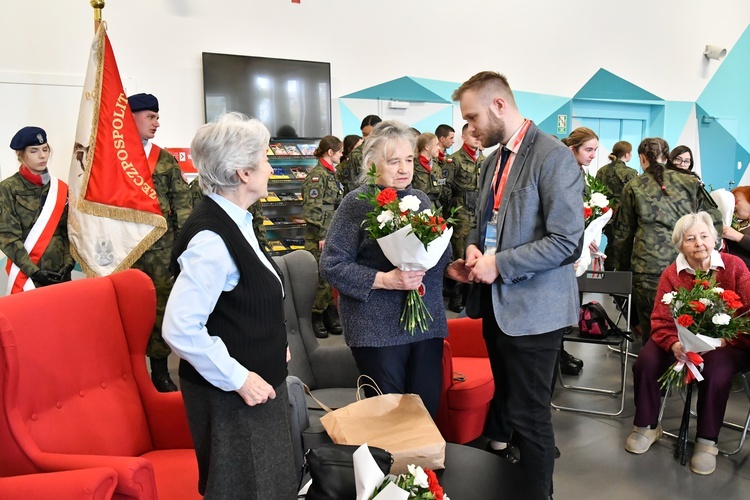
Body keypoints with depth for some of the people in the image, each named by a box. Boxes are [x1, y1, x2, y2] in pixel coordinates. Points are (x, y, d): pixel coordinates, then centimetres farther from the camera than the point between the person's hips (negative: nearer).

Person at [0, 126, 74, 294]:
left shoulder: (61, 188, 8)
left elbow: (68, 231, 6)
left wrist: (68, 263, -8)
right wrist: (33, 270, -16)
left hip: (59, 272, 3)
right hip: (25, 274, -3)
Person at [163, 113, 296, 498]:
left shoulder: (232, 222, 4)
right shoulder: (211, 239, -26)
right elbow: (180, 329, -28)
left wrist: (274, 343, 10)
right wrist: (238, 379, -21)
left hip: (254, 382, 9)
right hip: (231, 396, -9)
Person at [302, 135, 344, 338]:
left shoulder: (331, 174, 15)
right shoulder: (317, 175, -13)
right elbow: (312, 209, -17)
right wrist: (321, 235, -18)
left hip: (333, 233, 9)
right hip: (320, 235, -9)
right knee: (320, 277, -2)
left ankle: (330, 315, 21)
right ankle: (316, 319, 9)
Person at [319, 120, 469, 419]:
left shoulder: (421, 200, 10)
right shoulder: (358, 203, -8)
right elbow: (332, 265, -11)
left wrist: (449, 268, -2)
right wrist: (384, 280, -20)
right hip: (378, 330, -5)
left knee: (428, 408, 10)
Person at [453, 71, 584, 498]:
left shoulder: (554, 157, -15)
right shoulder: (495, 160, 11)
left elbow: (566, 242, -19)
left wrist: (499, 264, -19)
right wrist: (475, 245, 0)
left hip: (532, 308, -8)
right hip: (497, 303, 8)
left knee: (529, 415, 2)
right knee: (504, 402, 21)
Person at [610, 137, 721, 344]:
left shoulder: (633, 187, 8)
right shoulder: (690, 182, 10)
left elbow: (622, 233, 12)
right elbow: (714, 220, 7)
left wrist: (620, 266, 21)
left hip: (649, 267, -1)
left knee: (651, 329, 5)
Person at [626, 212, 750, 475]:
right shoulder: (671, 275, -4)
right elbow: (661, 321, -7)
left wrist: (727, 339, -26)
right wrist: (673, 345, -30)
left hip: (726, 342, -2)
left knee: (717, 371, -33)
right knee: (646, 362, -21)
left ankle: (707, 441, -11)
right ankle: (647, 426, 3)